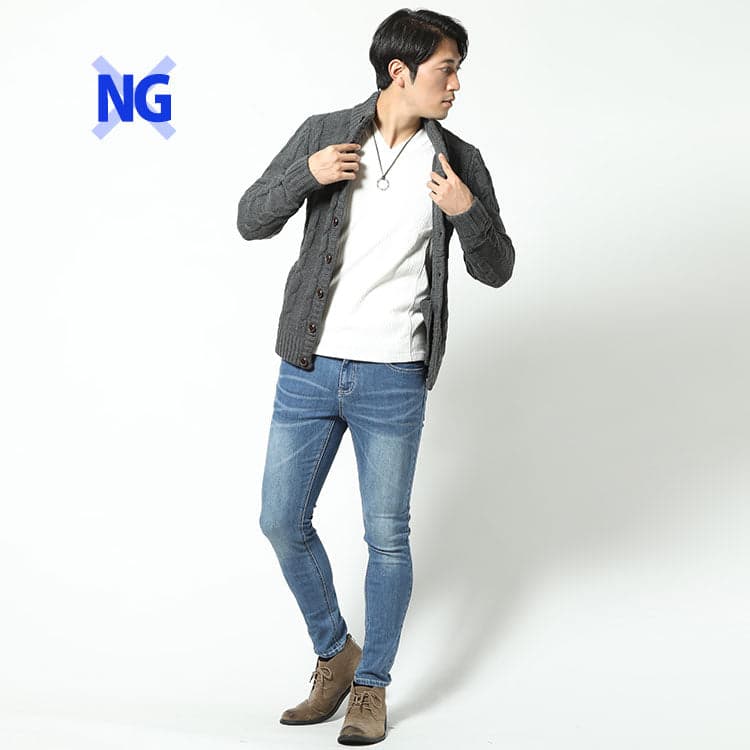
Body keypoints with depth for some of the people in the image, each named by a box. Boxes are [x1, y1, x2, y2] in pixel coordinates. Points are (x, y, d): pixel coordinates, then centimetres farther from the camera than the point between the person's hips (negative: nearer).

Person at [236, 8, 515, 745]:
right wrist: (306, 173, -16)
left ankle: (372, 686, 24)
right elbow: (251, 221, 1)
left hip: (392, 380, -1)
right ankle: (335, 654, 30)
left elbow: (496, 269, 3)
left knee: (386, 536, 5)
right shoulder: (324, 134, -2)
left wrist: (468, 211, -17)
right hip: (309, 370, 1)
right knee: (283, 523, 7)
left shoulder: (458, 161, -1)